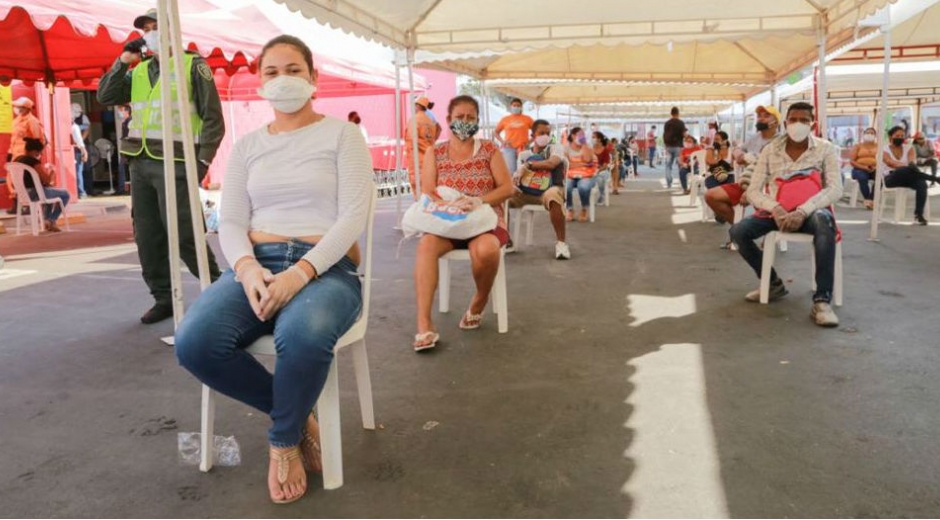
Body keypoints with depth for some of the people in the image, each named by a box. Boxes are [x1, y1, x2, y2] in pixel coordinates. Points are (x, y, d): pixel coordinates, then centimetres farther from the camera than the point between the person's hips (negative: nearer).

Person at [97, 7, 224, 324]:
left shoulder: (192, 65, 1)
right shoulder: (139, 71, 17)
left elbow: (212, 117, -3)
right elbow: (105, 97, 12)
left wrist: (203, 159, -12)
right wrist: (122, 62, 3)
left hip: (174, 163, -6)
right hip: (140, 163, 6)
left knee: (182, 235, -9)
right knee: (147, 236, 6)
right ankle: (163, 298, 15)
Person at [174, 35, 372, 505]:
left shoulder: (341, 134, 4)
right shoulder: (247, 145, 16)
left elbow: (354, 215, -7)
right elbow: (230, 222, 9)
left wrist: (300, 272, -22)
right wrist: (247, 268, -15)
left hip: (326, 267, -4)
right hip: (257, 265, 4)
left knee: (303, 336, -40)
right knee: (194, 343, -27)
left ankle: (284, 439, -6)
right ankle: (297, 415, -2)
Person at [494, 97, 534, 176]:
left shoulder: (527, 119, 7)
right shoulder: (505, 119, 9)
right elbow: (495, 132, 16)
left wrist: (530, 141, 1)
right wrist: (502, 141, 2)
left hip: (523, 148, 0)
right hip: (509, 148, 0)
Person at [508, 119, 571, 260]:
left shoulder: (555, 149, 5)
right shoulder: (524, 154, 14)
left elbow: (551, 164, -17)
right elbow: (517, 176, 12)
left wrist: (528, 165, -11)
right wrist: (514, 179, -13)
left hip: (547, 191, -3)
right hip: (526, 192, 3)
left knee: (554, 195, -40)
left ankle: (561, 242, -28)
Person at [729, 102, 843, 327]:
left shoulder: (826, 149, -2)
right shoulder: (770, 150, 3)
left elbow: (835, 189, -13)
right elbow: (753, 191, -3)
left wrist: (802, 211, -29)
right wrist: (775, 208, -23)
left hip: (810, 211, -3)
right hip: (776, 211, 3)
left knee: (824, 222, -38)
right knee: (738, 232, -22)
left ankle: (822, 301, -35)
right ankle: (774, 284, 2)